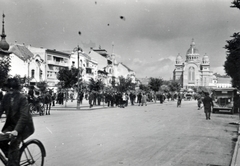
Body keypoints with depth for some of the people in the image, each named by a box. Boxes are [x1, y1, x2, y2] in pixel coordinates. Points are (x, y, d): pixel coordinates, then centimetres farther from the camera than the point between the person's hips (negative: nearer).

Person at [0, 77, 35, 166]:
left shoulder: (22, 98, -18)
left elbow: (24, 115, -27)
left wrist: (16, 130, -39)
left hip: (25, 126, -5)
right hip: (12, 124, 6)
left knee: (14, 143, -23)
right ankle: (11, 156, 10)